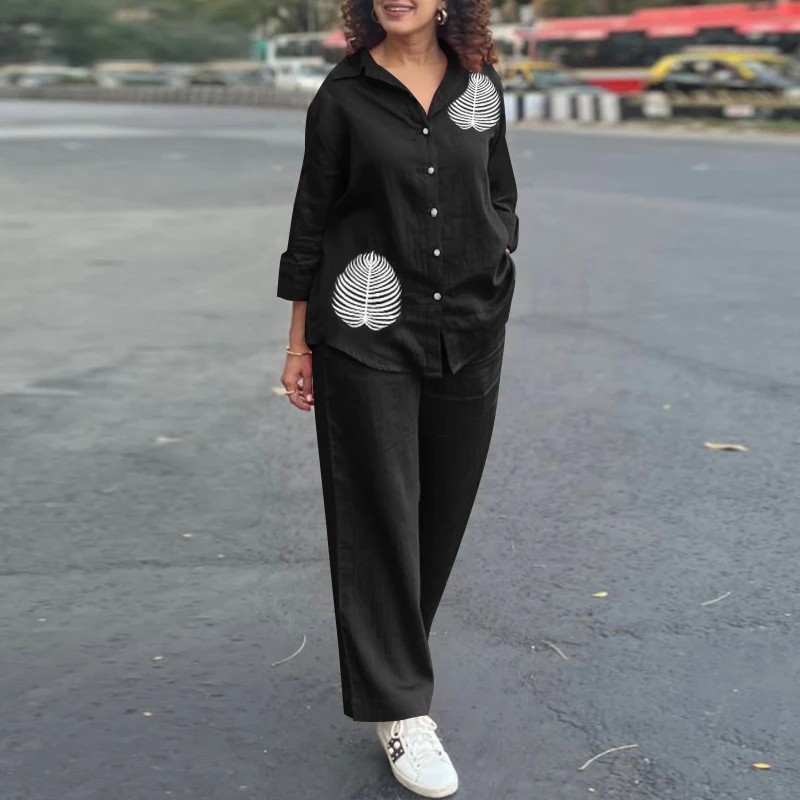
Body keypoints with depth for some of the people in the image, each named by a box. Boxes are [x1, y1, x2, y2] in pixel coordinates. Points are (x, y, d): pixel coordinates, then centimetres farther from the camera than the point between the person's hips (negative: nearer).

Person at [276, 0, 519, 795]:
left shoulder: (481, 86, 8)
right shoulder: (344, 95, -1)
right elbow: (312, 219, 2)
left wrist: (496, 267, 1)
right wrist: (299, 343, 2)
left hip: (468, 333, 4)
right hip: (367, 332, -3)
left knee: (443, 507, 10)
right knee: (379, 512, -3)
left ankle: (391, 653, 33)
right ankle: (399, 707, 5)